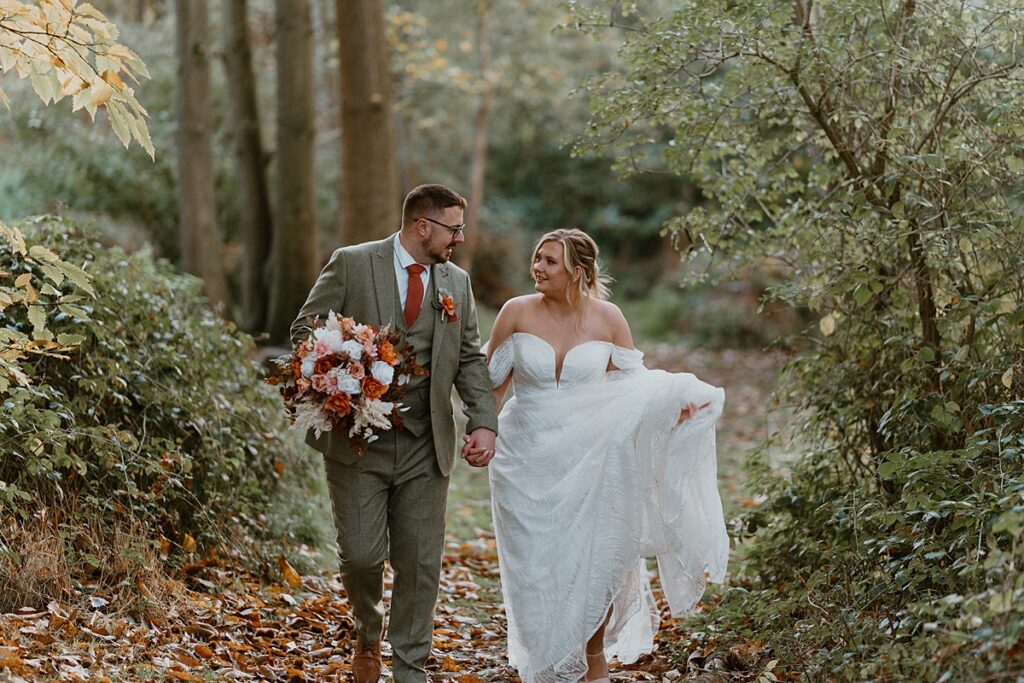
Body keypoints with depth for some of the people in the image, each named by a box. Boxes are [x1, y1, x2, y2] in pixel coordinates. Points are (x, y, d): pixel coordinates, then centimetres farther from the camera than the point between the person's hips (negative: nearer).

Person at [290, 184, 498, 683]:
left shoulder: (457, 282, 10)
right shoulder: (351, 264, -3)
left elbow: (470, 359, 11)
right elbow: (305, 328, -1)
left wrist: (483, 423, -3)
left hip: (426, 447, 4)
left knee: (421, 565, 4)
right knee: (362, 553, -6)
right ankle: (369, 632, 26)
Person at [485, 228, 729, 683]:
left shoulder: (607, 319, -4)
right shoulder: (517, 313, -5)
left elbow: (635, 386, 4)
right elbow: (492, 383, 4)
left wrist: (677, 402, -12)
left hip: (588, 462, 0)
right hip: (527, 460, 0)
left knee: (594, 563, 4)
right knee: (536, 569, 5)